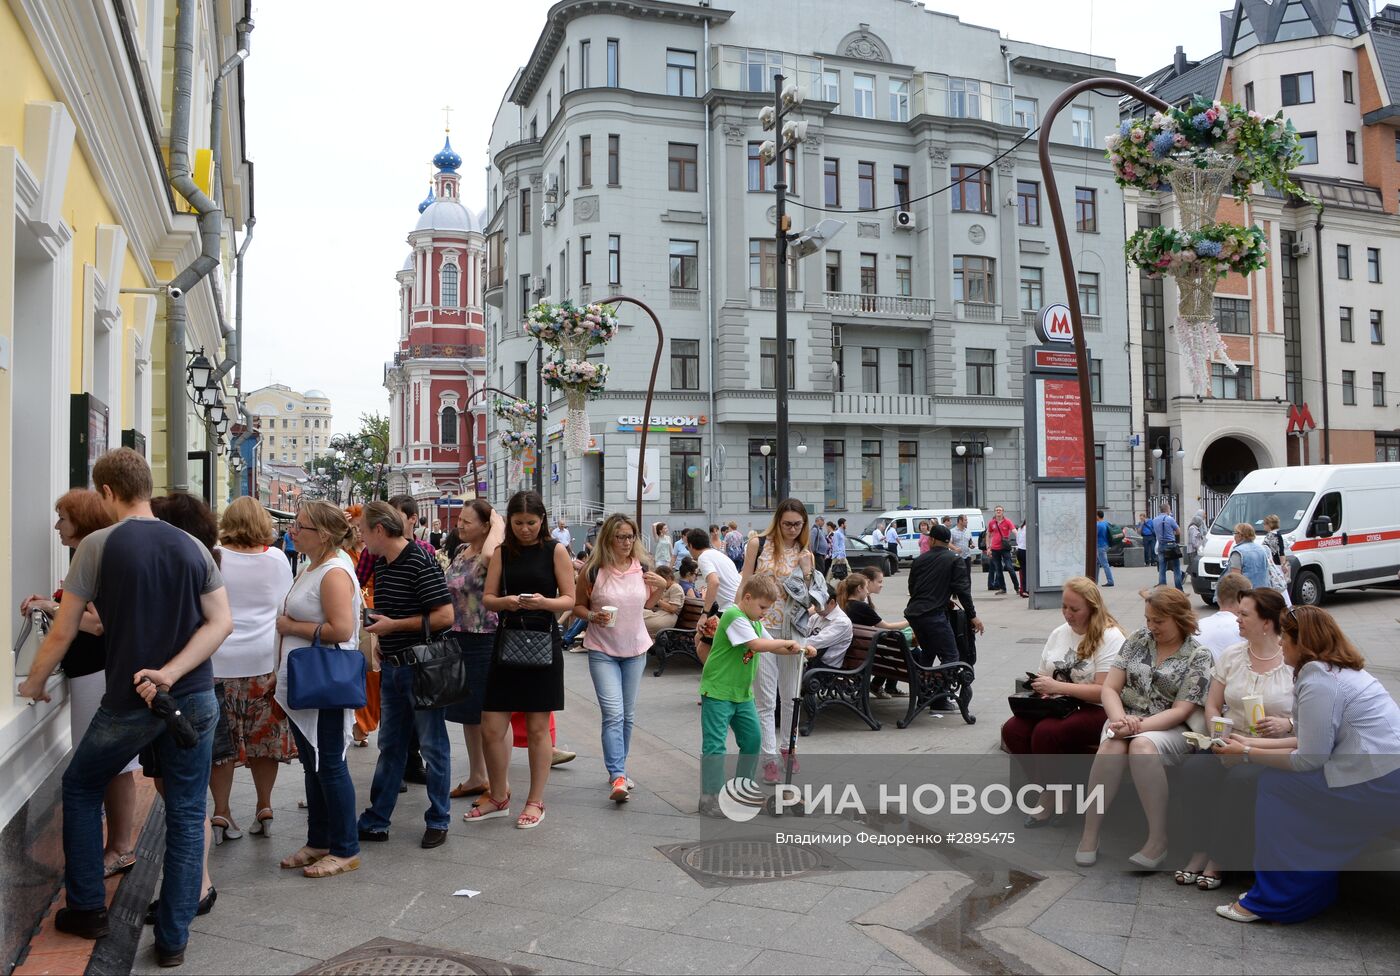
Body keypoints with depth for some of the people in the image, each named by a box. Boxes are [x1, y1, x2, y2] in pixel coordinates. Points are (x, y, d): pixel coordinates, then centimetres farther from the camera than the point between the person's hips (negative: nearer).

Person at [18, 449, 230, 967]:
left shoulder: (99, 545, -8)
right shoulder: (193, 548, 2)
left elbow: (62, 633, -3)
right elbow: (221, 622, -5)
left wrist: (34, 684, 13)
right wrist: (170, 673, -9)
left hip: (127, 704, -2)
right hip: (195, 700, 3)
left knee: (80, 787, 24)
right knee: (186, 815, 9)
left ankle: (88, 909, 29)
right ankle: (173, 939, 14)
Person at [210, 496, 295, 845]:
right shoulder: (277, 559, 1)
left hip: (220, 662, -1)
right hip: (265, 661, 2)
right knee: (264, 737, 12)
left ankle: (221, 815, 13)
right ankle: (264, 809, 20)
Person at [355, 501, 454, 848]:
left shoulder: (420, 562, -17)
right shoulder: (380, 563, 10)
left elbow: (445, 615, -22)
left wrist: (393, 625, -18)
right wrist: (376, 625, 4)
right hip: (391, 667, 8)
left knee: (433, 746, 4)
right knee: (389, 746, 15)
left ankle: (438, 821, 16)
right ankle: (375, 822, 23)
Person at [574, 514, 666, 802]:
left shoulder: (642, 567, 1)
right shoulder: (592, 571, -11)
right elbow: (577, 606, 0)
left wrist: (660, 587, -3)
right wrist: (592, 616, -20)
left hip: (635, 650, 4)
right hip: (602, 651, -4)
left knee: (628, 715, 13)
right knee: (613, 714, -14)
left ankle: (617, 769, 28)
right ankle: (618, 778, -15)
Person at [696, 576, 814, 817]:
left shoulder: (755, 622, 13)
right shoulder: (734, 617, -18)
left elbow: (773, 647, 20)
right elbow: (757, 644, -28)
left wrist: (800, 649, 5)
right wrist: (787, 642, -16)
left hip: (742, 693, 9)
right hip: (717, 691, -9)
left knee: (753, 738, 12)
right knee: (715, 744, -5)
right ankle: (709, 798, 1)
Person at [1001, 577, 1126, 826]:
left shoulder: (1110, 637, -9)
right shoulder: (1059, 633, 13)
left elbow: (1104, 691, -18)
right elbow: (1043, 675, 17)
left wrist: (1057, 686, -23)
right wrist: (1037, 684, -8)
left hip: (1095, 710, -7)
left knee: (1045, 733, -31)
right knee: (1012, 730, -19)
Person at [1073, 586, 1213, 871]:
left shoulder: (1198, 656, -1)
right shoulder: (1137, 641, 11)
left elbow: (1180, 711, -9)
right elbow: (1110, 688, 6)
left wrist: (1138, 726, -21)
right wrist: (1121, 720, -14)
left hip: (1169, 729, -3)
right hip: (1127, 719, 3)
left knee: (1141, 745, -37)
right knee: (1113, 744, -32)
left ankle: (1158, 839, -29)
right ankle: (1090, 833, -27)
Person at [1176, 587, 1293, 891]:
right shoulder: (1232, 656, 8)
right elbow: (1212, 707, 11)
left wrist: (1287, 723, -21)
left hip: (1277, 750, -4)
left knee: (1242, 779, -34)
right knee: (1194, 771, -25)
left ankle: (1220, 857, -14)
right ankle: (1202, 848, -8)